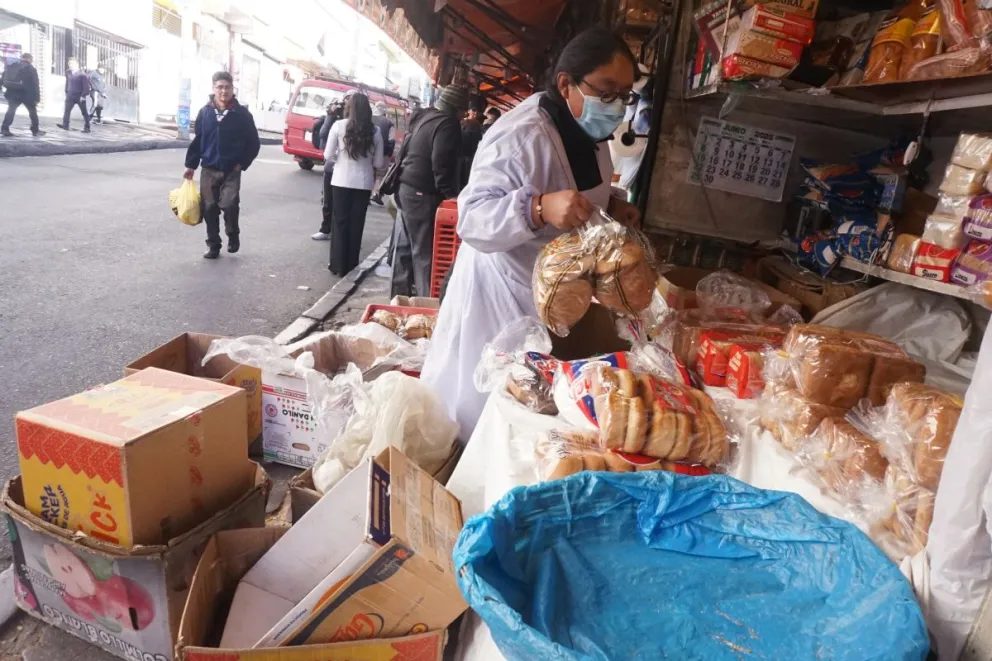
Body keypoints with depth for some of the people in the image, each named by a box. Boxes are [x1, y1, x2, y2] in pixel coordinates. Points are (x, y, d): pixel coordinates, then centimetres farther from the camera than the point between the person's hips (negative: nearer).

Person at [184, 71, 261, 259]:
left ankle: (233, 235, 9)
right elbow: (197, 140, 9)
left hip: (231, 171, -3)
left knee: (229, 204, -19)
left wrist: (242, 164, -6)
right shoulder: (205, 112, 3)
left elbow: (253, 143, 1)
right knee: (209, 208, 5)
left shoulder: (242, 114, -4)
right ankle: (213, 245, 19)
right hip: (208, 170, 3)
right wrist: (191, 165, 6)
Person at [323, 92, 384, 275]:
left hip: (342, 181, -1)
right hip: (364, 183, 1)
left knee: (340, 222, 9)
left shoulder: (339, 126, -6)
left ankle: (338, 266, 12)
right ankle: (351, 265, 16)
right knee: (356, 224, 10)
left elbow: (328, 157, -3)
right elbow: (378, 163, 4)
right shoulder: (375, 131, 0)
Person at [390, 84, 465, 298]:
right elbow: (442, 162, -21)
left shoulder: (424, 116, 14)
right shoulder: (448, 123, -14)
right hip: (422, 192, -10)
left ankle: (400, 294, 22)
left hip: (407, 187, 10)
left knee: (404, 246, 14)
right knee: (424, 251, -6)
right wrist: (451, 194, -16)